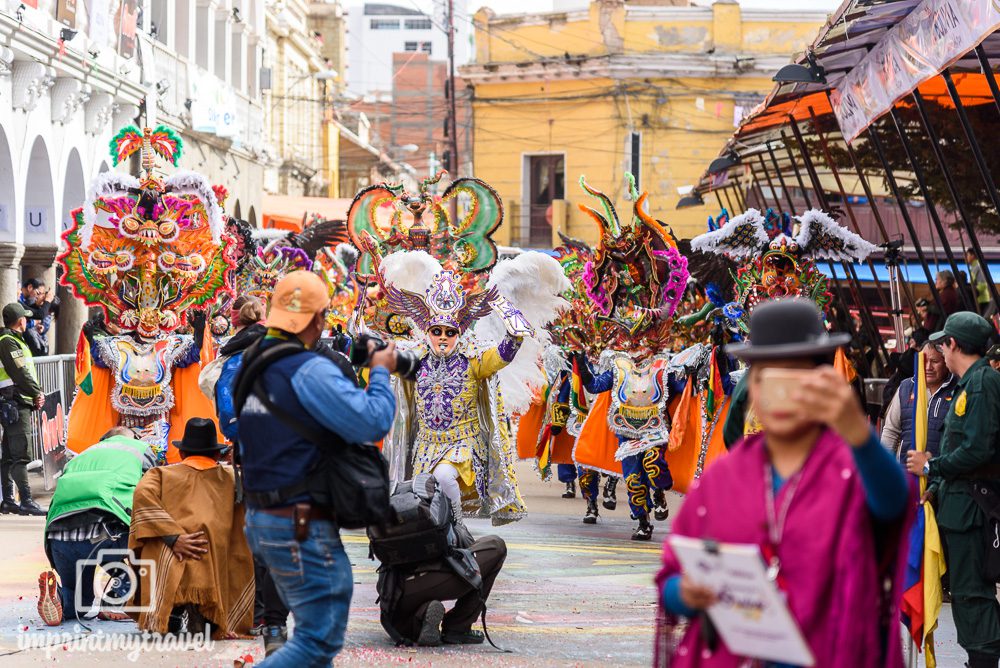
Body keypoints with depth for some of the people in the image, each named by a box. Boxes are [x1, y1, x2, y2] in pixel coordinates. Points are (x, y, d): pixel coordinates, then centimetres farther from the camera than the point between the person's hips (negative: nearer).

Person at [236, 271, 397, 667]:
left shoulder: (253, 365, 9)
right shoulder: (310, 370, -17)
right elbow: (372, 423, -22)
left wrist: (347, 367, 16)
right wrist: (380, 373, -5)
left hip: (260, 520, 9)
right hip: (302, 526, -9)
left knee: (315, 628, 19)